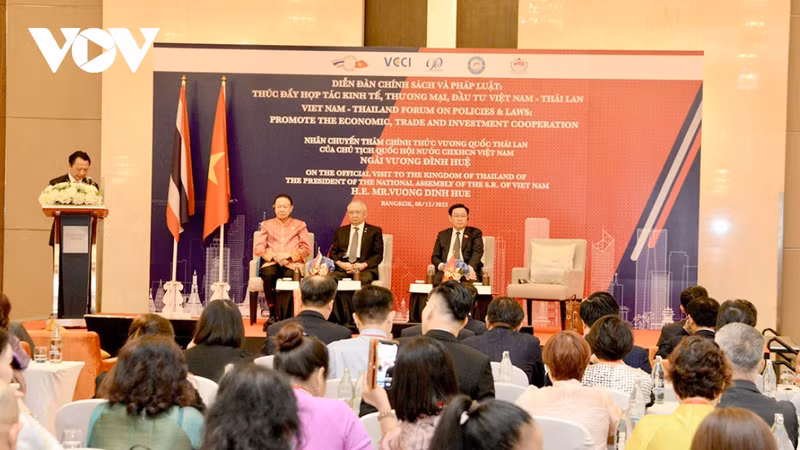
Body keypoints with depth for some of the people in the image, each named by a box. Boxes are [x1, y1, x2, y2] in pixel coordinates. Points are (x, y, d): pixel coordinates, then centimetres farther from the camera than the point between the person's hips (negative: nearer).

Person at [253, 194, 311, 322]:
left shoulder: (300, 225, 20)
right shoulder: (267, 225, 21)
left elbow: (306, 249, 8)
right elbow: (257, 248, 8)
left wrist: (288, 254, -10)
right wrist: (273, 255, -11)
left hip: (292, 264, -1)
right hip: (271, 263, 1)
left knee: (291, 275, -37)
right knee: (268, 274, -36)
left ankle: (282, 316, -33)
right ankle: (273, 314, -28)